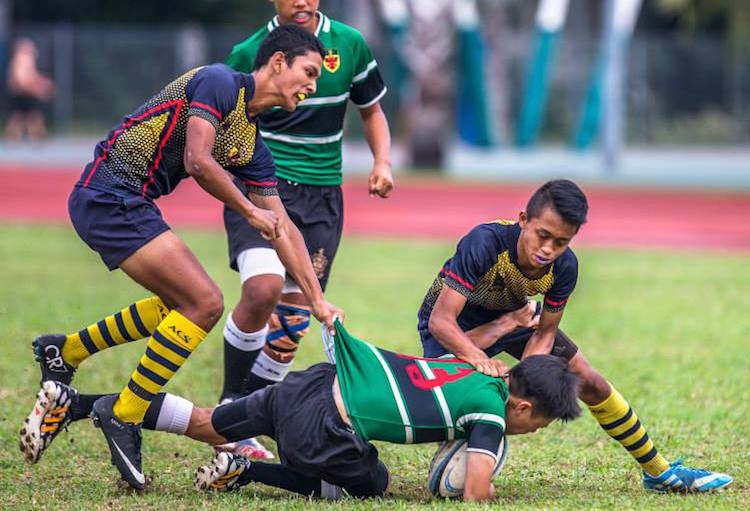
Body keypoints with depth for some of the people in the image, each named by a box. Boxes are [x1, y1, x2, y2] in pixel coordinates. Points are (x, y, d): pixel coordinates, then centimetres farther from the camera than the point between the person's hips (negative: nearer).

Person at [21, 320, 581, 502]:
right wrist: (486, 487, 3)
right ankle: (251, 472, 5)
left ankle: (72, 403, 19)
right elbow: (475, 495, -16)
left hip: (315, 382, 8)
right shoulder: (491, 412, -12)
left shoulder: (480, 372, 11)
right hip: (322, 429, -8)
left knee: (206, 425, 23)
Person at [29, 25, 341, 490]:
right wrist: (251, 211, -10)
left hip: (131, 205, 10)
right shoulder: (219, 83, -10)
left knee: (185, 303, 21)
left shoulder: (253, 146, 15)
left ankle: (66, 351, 30)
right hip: (109, 195, -10)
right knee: (204, 303, -13)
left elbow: (283, 229, 17)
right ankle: (124, 414, -7)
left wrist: (318, 301, 13)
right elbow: (198, 161, -21)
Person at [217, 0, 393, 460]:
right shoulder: (248, 54, -4)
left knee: (292, 321, 2)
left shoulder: (350, 46, 3)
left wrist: (383, 162, 3)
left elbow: (371, 109, 18)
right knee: (263, 287, -27)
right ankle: (229, 405, -9)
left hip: (321, 196, 3)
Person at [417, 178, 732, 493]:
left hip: (513, 317, 4)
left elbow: (544, 333, -12)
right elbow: (441, 320, -43)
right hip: (456, 324, -4)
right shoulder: (484, 244, -41)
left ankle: (659, 472, 18)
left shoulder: (564, 266, -26)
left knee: (591, 383, 3)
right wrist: (477, 358, -61)